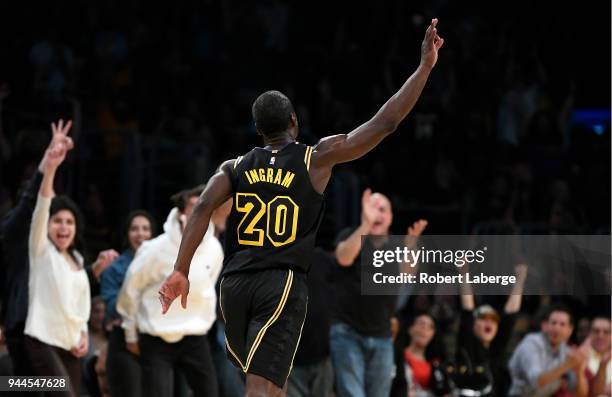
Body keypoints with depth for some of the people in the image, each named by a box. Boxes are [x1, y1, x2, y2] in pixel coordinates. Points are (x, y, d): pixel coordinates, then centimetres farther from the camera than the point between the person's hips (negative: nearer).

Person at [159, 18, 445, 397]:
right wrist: (425, 66, 5)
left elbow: (204, 207, -4)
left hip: (235, 282, 4)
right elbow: (384, 123, 1)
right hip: (283, 284, -4)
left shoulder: (235, 167, 12)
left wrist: (181, 271, -7)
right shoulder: (318, 158, 4)